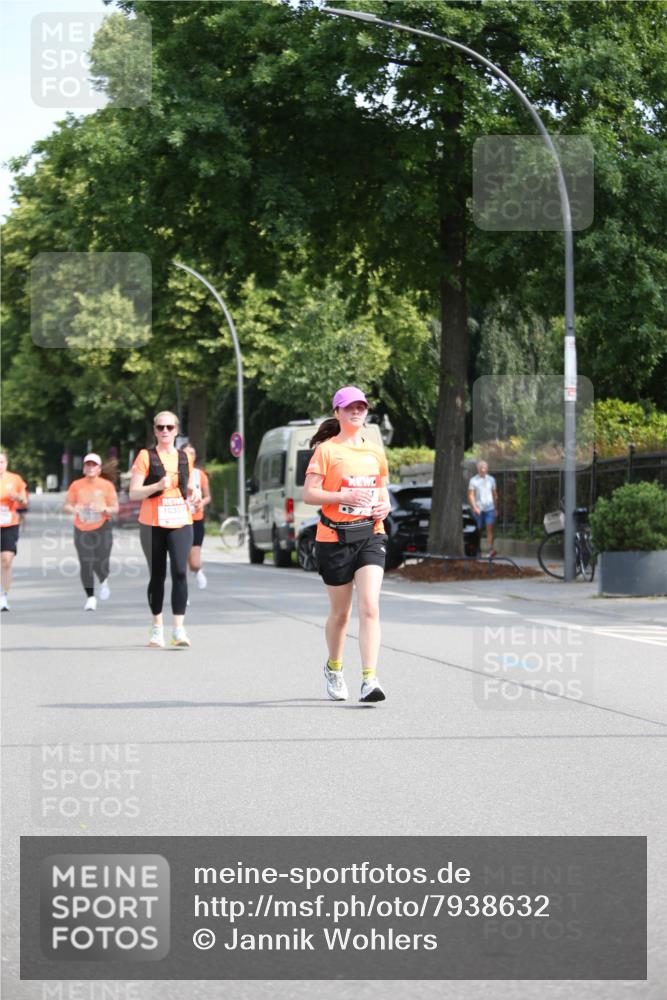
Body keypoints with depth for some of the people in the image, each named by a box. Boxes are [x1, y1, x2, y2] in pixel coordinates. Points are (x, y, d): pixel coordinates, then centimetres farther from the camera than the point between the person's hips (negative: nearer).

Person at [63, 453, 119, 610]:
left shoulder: (107, 486, -1)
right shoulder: (76, 485, 1)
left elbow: (115, 509, 1)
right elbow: (66, 506, 2)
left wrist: (103, 509, -20)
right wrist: (73, 509, -21)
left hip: (102, 528, -1)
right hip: (82, 530, 1)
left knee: (100, 565, -7)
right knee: (85, 565, -8)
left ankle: (104, 582, 28)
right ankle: (90, 597, 3)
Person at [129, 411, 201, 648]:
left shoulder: (184, 458, 12)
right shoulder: (146, 456, 0)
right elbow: (133, 493, -6)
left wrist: (194, 496, 5)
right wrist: (158, 485, -20)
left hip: (180, 523, 2)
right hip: (152, 524, -2)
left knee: (180, 572, -14)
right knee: (157, 576, 7)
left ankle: (179, 629, -17)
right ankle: (157, 628, 22)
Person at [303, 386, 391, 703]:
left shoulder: (375, 452, 12)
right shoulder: (327, 450, -3)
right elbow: (309, 494, -9)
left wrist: (384, 505, 3)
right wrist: (345, 496, -20)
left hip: (370, 535, 3)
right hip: (334, 537, -3)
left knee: (370, 606, -15)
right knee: (340, 612, 9)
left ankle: (369, 679, -20)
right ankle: (333, 668, 36)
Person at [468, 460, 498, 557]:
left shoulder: (491, 479, 10)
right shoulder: (473, 480, 0)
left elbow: (495, 494, 17)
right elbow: (471, 495, -5)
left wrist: (496, 508, 16)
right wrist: (474, 507, -19)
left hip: (490, 508, 1)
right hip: (478, 509, -1)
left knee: (490, 529, -13)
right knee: (479, 531, 5)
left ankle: (490, 549, -25)